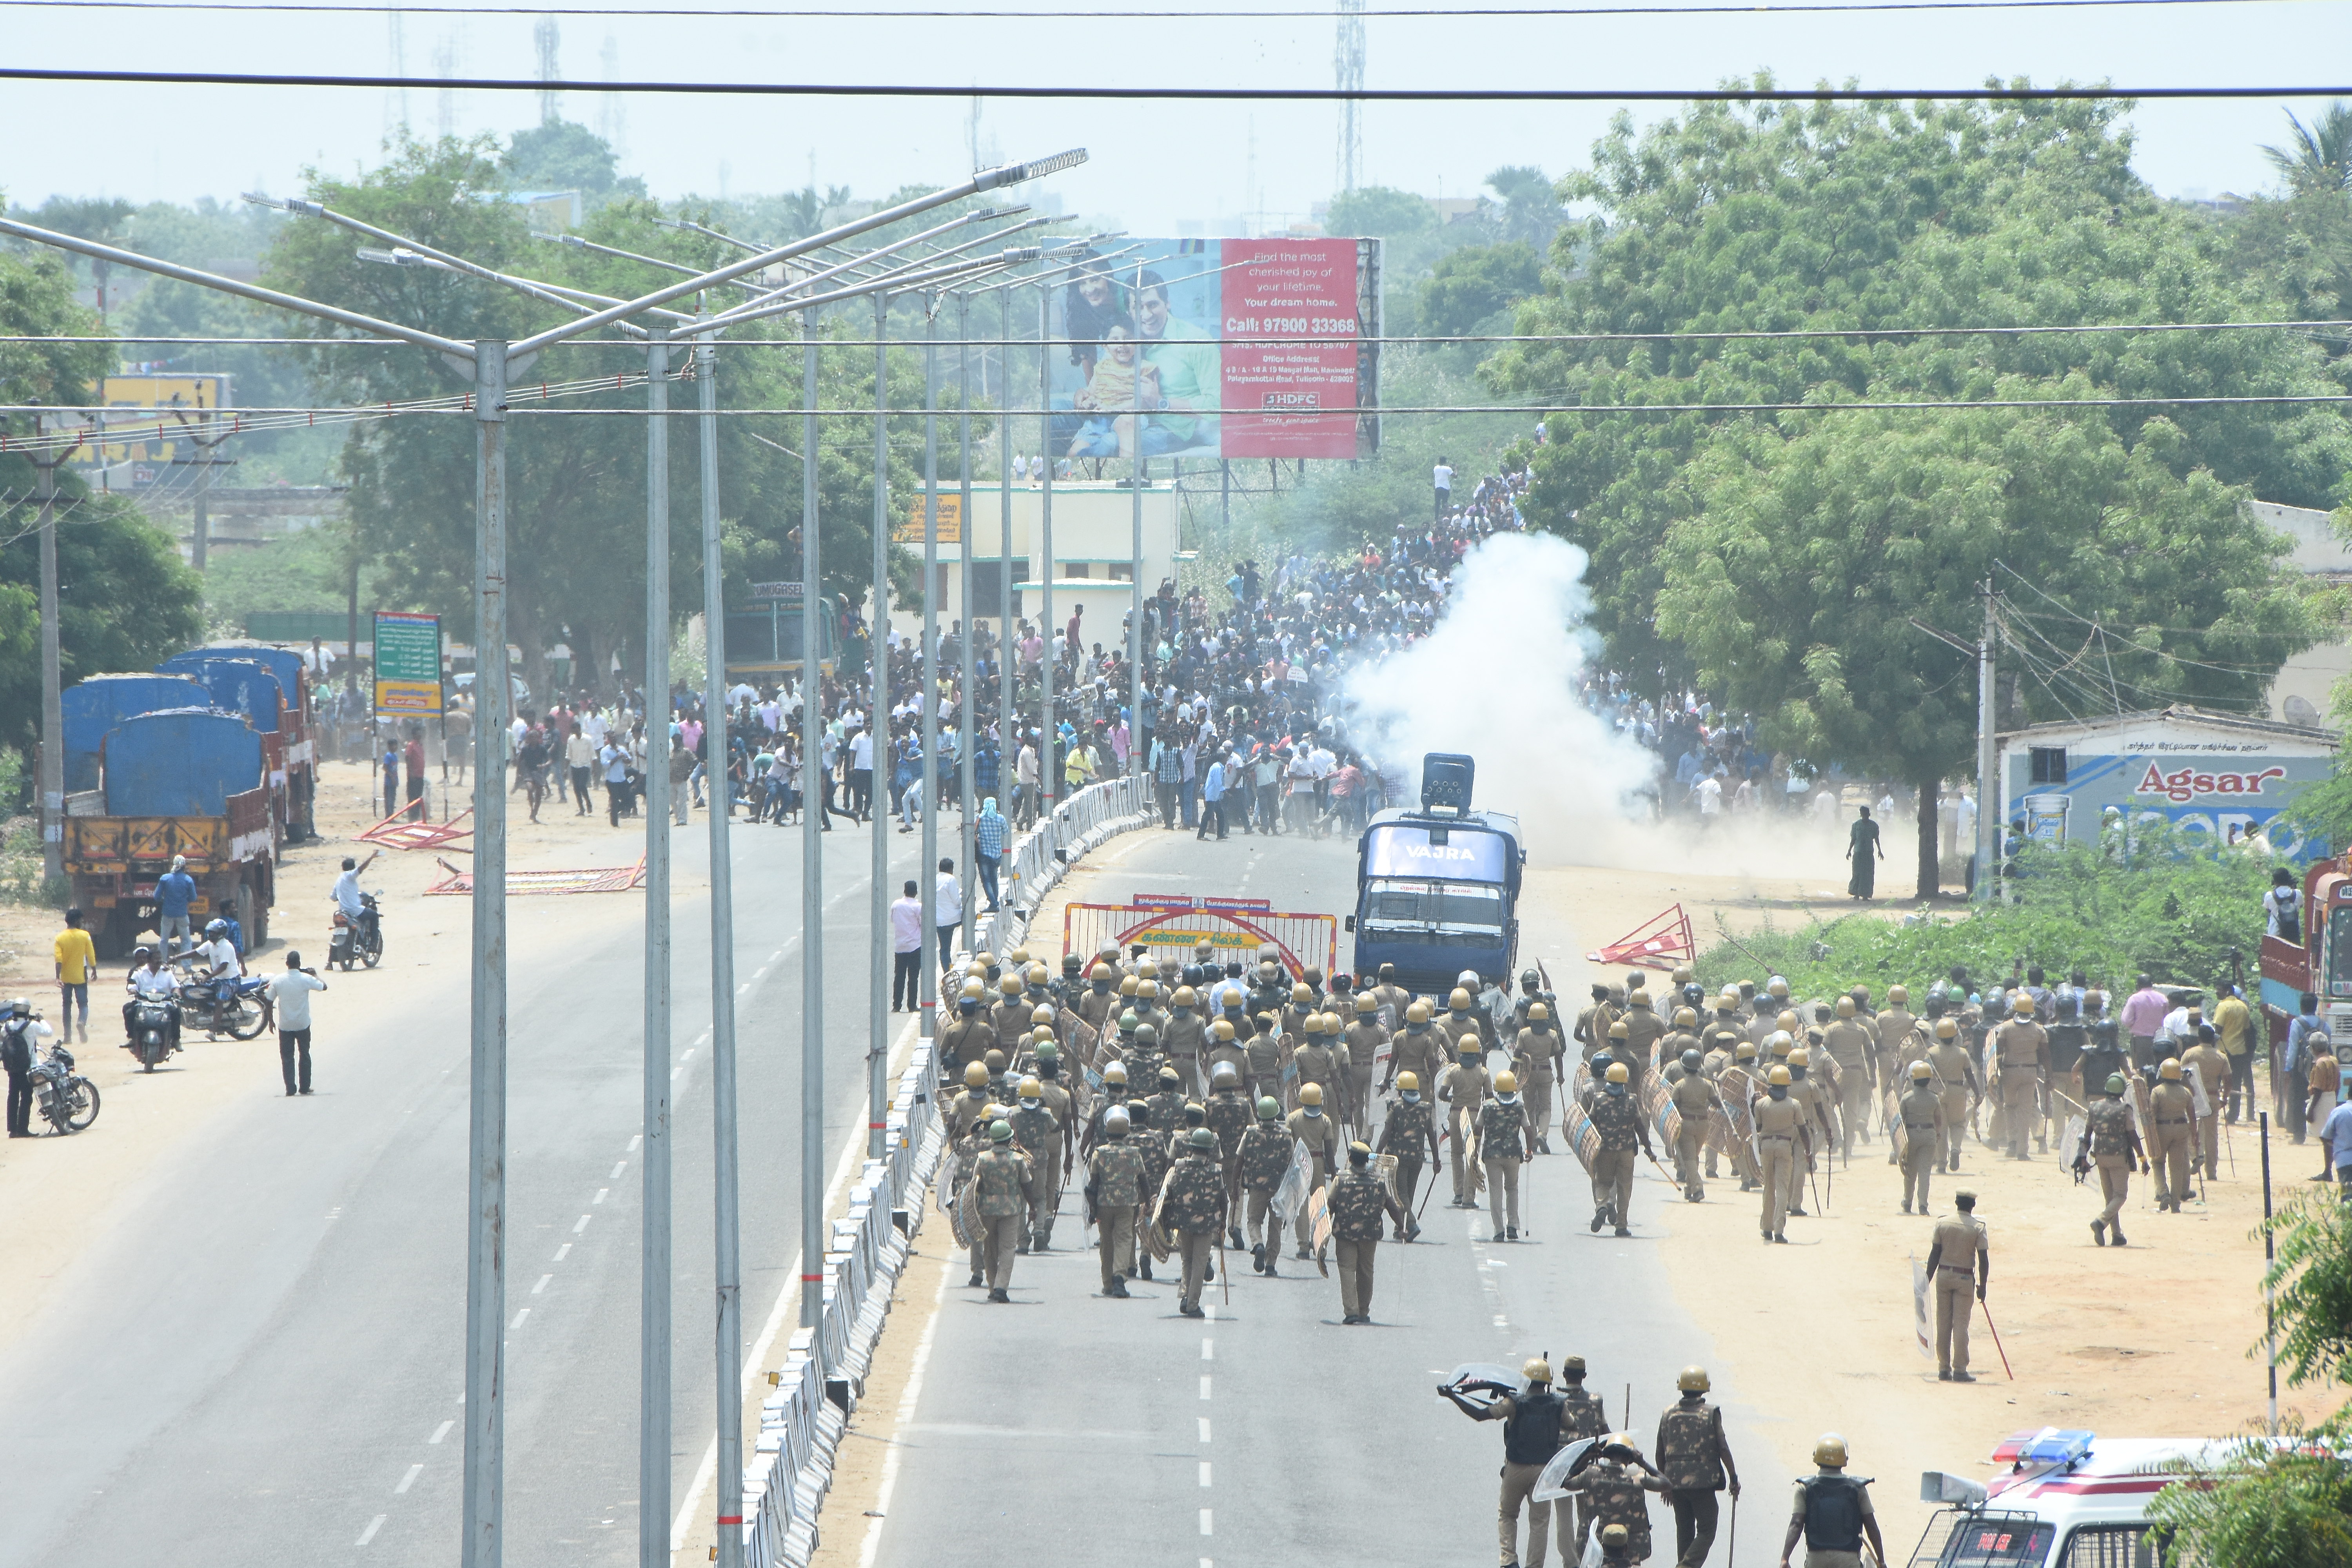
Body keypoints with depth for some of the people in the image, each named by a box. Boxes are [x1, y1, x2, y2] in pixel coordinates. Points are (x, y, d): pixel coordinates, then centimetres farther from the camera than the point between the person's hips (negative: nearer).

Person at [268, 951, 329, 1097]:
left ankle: (291, 1088, -1)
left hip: (285, 1025, 0)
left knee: (287, 1058, 6)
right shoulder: (306, 979, -12)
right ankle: (304, 1087, 18)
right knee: (304, 1056, 15)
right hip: (303, 1025, 0)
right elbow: (324, 987, 0)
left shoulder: (278, 981, -7)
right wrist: (315, 975, 17)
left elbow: (269, 1001, -2)